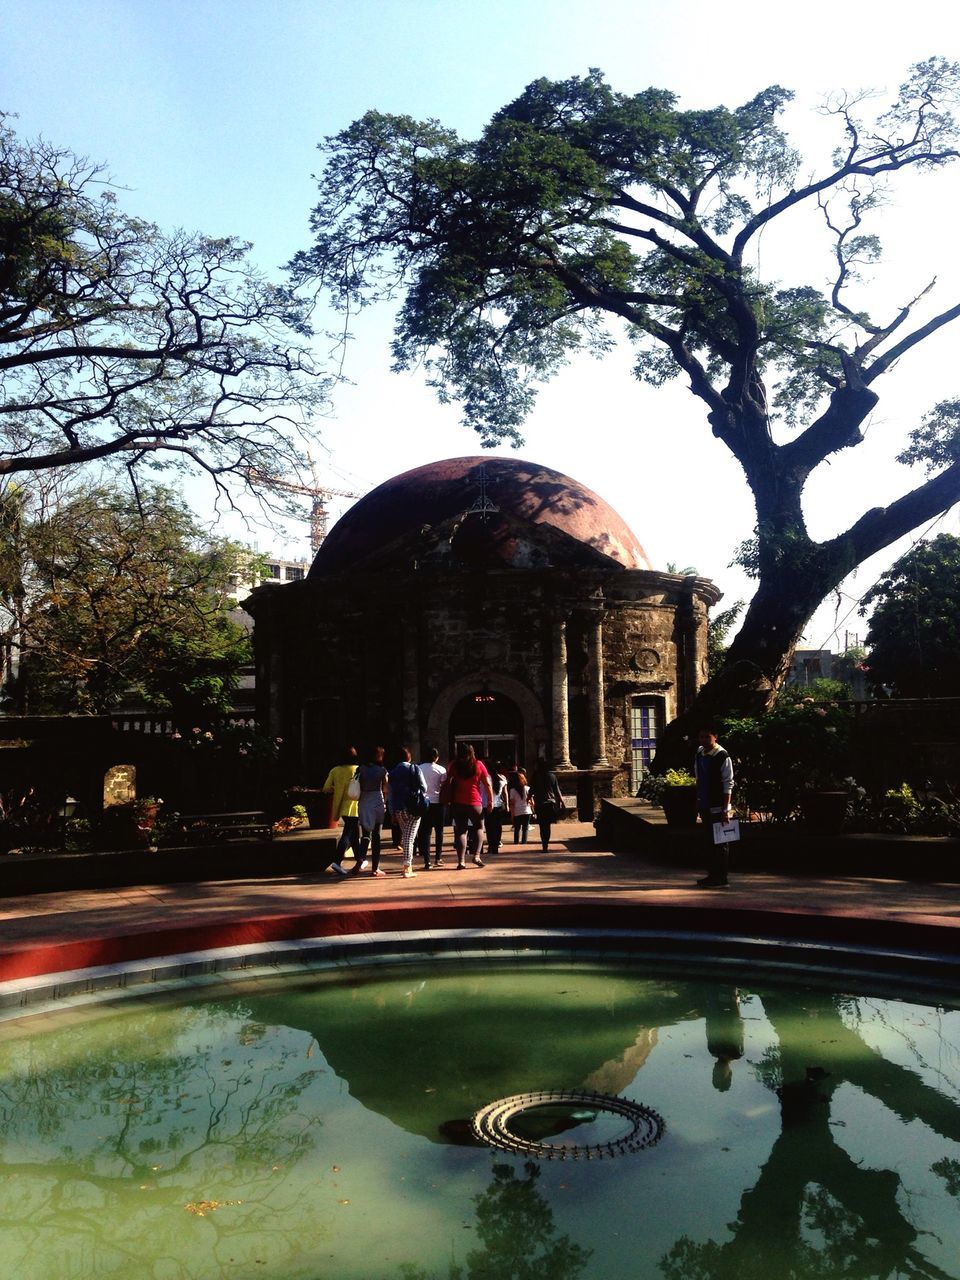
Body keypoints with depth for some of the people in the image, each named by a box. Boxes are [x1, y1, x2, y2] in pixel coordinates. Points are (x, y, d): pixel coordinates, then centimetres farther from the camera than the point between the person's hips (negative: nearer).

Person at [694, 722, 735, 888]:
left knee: (720, 843, 0)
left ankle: (721, 879, 7)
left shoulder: (722, 756, -14)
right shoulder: (699, 753, 9)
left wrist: (725, 809, -17)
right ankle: (712, 875, 23)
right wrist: (698, 800, 16)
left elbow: (728, 784, -14)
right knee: (709, 841, 14)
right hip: (705, 806, 7)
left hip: (718, 807, -7)